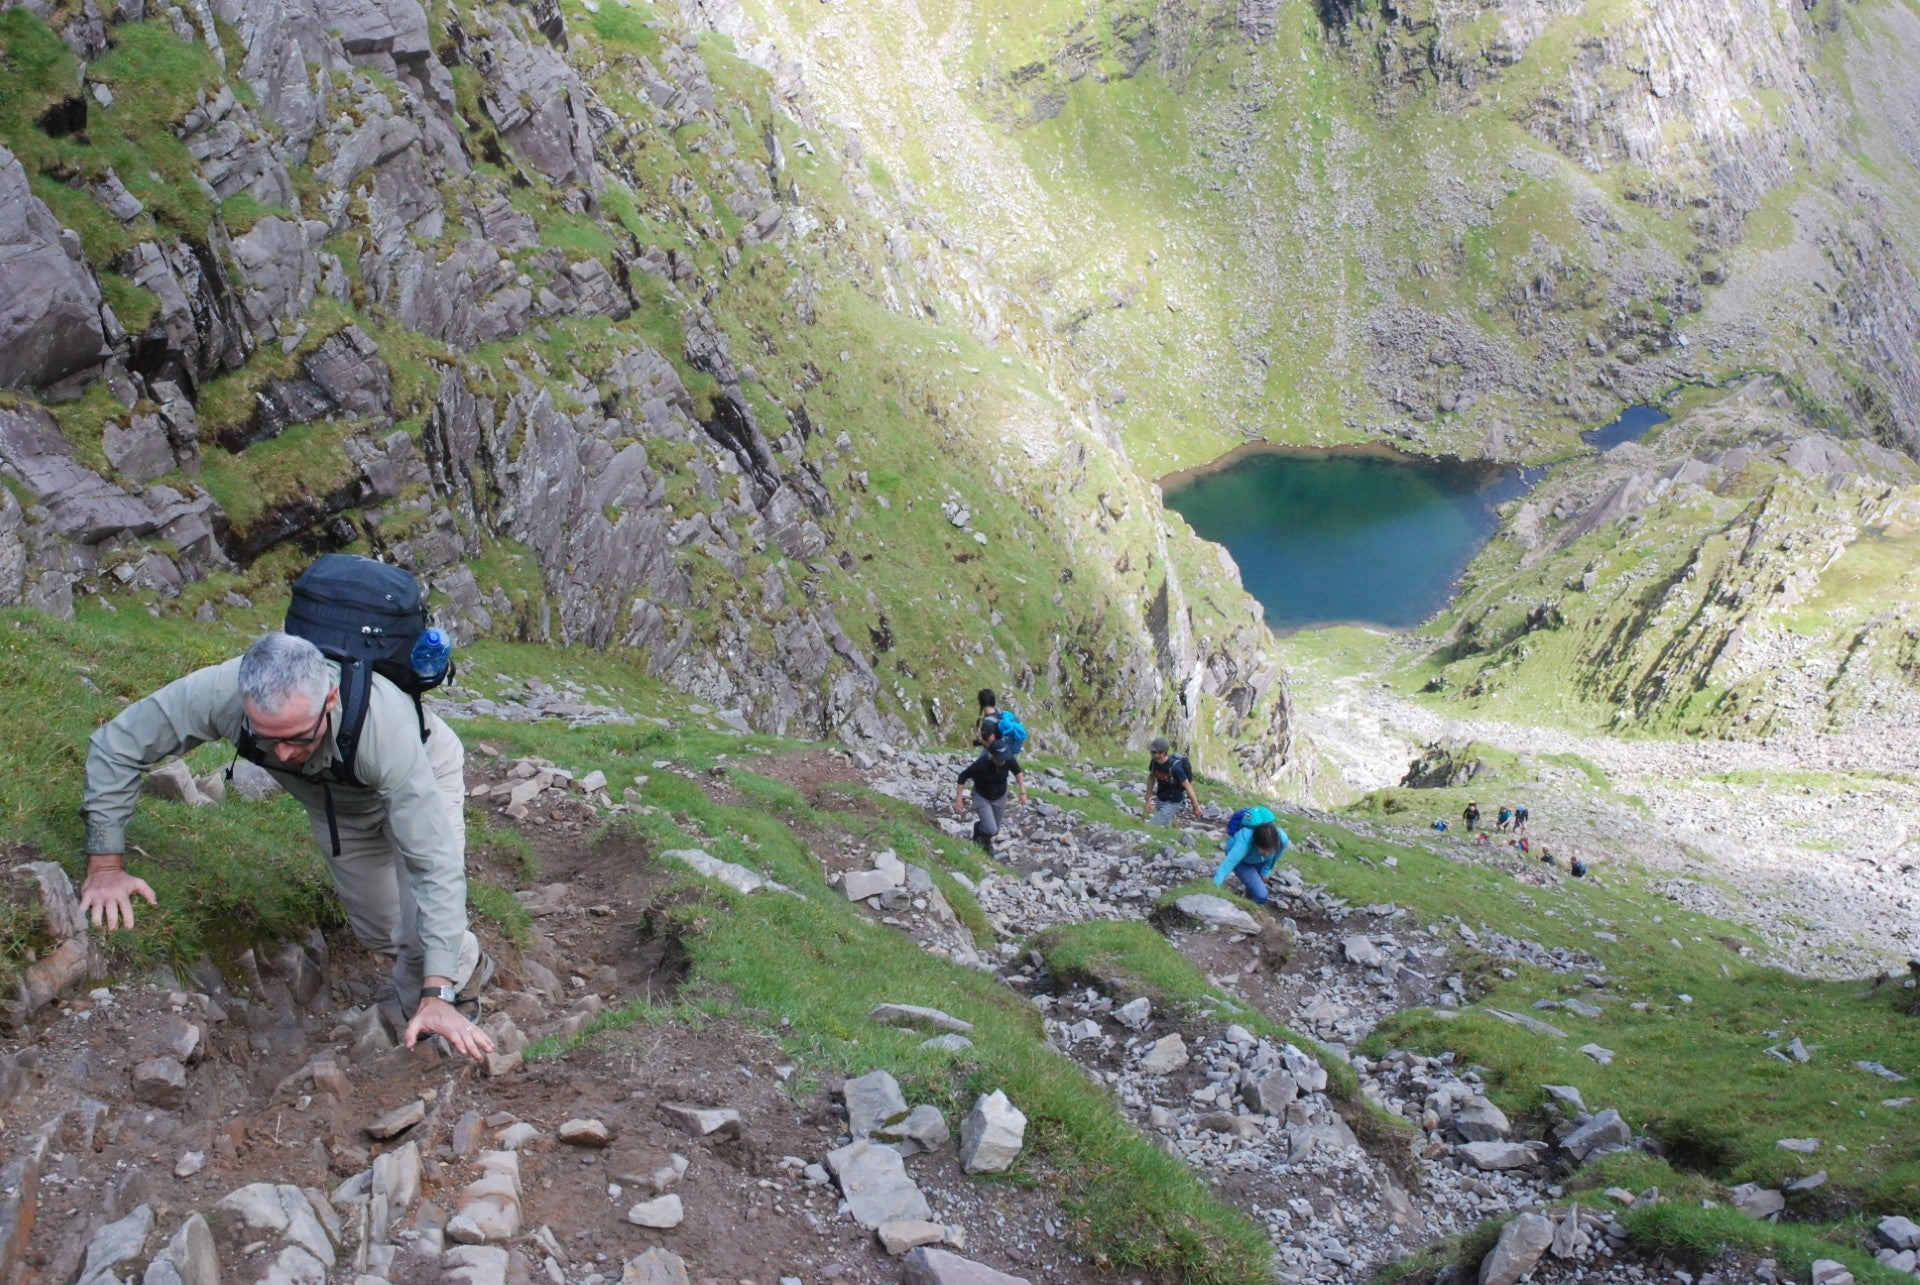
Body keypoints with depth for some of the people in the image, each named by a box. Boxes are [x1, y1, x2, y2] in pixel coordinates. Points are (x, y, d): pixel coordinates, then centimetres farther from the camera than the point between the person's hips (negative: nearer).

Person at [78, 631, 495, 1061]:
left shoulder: (385, 728, -47)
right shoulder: (220, 691, -40)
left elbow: (435, 864, -46)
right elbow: (116, 745, -24)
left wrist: (436, 995, -50)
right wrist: (105, 866, -24)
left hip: (424, 773, -4)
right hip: (332, 798, 4)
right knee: (379, 931, 12)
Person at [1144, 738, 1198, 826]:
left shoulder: (1174, 767, -31)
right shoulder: (1154, 761, -12)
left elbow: (1188, 786, -22)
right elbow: (1151, 778, 6)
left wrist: (1196, 807, -14)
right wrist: (1148, 800, 6)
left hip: (1171, 803, -7)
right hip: (1159, 800, 7)